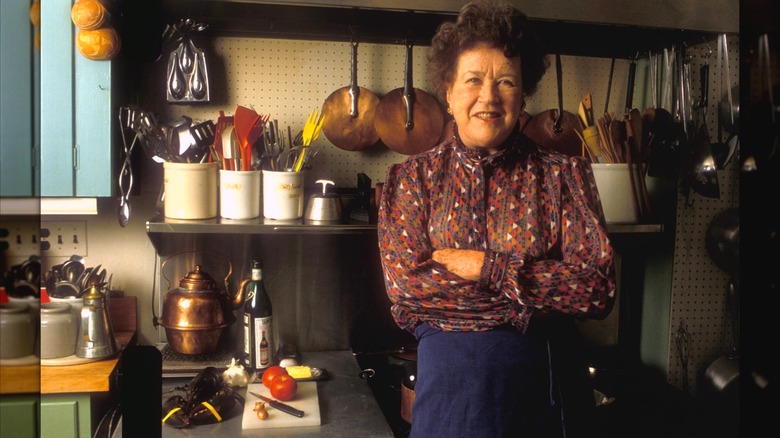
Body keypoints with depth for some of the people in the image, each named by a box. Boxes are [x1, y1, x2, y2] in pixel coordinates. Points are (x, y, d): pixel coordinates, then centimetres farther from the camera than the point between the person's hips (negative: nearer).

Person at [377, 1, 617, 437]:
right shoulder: (412, 178, -1)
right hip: (449, 379, 0)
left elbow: (599, 289, -11)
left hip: (546, 376, 1)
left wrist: (487, 267, -18)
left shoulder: (565, 175, -1)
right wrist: (537, 293, -14)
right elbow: (405, 286, -12)